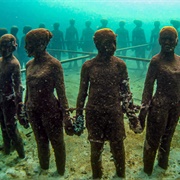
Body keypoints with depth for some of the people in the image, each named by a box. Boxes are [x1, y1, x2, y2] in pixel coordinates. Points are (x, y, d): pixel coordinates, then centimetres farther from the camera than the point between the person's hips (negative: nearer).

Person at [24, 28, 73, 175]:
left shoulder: (53, 64, -14)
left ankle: (61, 171, 34)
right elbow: (28, 88, 11)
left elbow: (61, 90, -14)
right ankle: (44, 167, 45)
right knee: (41, 141, 23)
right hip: (33, 110, 6)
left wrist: (65, 113, -14)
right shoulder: (29, 64, 3)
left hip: (50, 110, -5)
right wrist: (25, 107, 15)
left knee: (57, 142, 12)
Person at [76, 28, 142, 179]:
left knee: (118, 148, 12)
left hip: (115, 113, 0)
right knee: (96, 148, 15)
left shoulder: (120, 64, -4)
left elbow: (126, 92, 1)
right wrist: (78, 115, 3)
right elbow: (82, 92, 2)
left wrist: (132, 115, 1)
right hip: (94, 114, 0)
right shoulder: (88, 66, -5)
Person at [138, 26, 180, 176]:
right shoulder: (156, 61, -12)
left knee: (167, 137, 22)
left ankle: (163, 163, 45)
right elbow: (148, 86, -12)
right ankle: (148, 169, 29)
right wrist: (144, 110, -14)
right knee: (153, 139, 8)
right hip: (159, 106, -5)